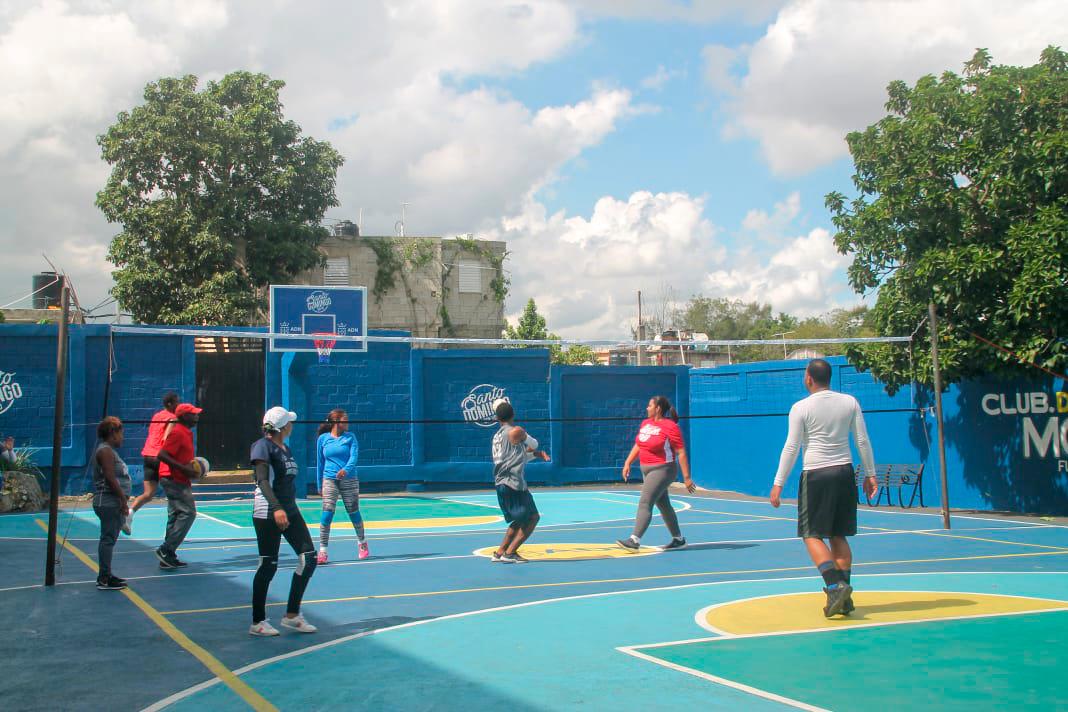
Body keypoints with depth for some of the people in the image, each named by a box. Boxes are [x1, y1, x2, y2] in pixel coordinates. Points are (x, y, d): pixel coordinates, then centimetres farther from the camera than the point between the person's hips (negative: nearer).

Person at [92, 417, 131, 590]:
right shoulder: (105, 450, -13)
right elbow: (110, 478, -20)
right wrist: (123, 499, -19)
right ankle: (104, 580, -6)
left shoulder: (109, 450, 19)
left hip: (112, 504, 11)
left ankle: (106, 575, 22)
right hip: (109, 503, -11)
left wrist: (123, 500, 21)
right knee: (108, 539, -8)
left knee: (109, 539, 15)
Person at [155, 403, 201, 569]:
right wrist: (183, 468, -24)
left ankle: (168, 557, 15)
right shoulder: (178, 432, -14)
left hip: (178, 480, 11)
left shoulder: (185, 433, 17)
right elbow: (162, 455, -22)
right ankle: (166, 550, -11)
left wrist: (190, 467, 11)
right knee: (188, 513, -13)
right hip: (174, 480, -11)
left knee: (175, 516, 11)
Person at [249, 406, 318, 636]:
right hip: (267, 514, -9)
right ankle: (258, 622, 10)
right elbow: (263, 480, -23)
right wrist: (276, 508, -34)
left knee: (309, 557, 3)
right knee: (268, 565, -3)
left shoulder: (285, 448, 13)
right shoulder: (263, 446, -12)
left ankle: (292, 615, 12)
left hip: (290, 511, 9)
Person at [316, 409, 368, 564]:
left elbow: (354, 456, -10)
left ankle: (363, 543, 31)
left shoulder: (350, 437, 3)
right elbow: (320, 463, 10)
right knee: (327, 513, -12)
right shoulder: (323, 438, 4)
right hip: (329, 481, 0)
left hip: (349, 480, 1)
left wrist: (346, 469, -29)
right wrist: (319, 485, 11)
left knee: (353, 512, 9)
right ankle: (322, 551, -8)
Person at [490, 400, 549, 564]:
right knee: (533, 517, -1)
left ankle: (499, 553, 20)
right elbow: (534, 444, 9)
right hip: (513, 483, -8)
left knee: (520, 519, 21)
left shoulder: (497, 436, 17)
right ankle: (510, 553, -5)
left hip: (501, 483, 8)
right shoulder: (516, 431, -9)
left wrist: (536, 454, 16)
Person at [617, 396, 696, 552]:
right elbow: (638, 445, 19)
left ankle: (634, 540, -19)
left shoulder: (670, 427, -15)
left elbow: (681, 453, -15)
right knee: (663, 505, 17)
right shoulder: (645, 423, 8)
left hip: (662, 470, -9)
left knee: (644, 503, -16)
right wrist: (628, 462, 9)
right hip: (647, 470, 9)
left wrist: (686, 477, -17)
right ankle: (678, 539, 29)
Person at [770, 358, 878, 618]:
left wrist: (778, 484, -4)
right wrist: (870, 475, 14)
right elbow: (863, 441, 6)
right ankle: (845, 596, 9)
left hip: (815, 475, -4)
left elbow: (791, 448, -8)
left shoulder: (801, 408, -6)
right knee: (838, 536, 12)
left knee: (812, 535, 2)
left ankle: (835, 586, -17)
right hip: (845, 472, 5)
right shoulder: (850, 402, 5)